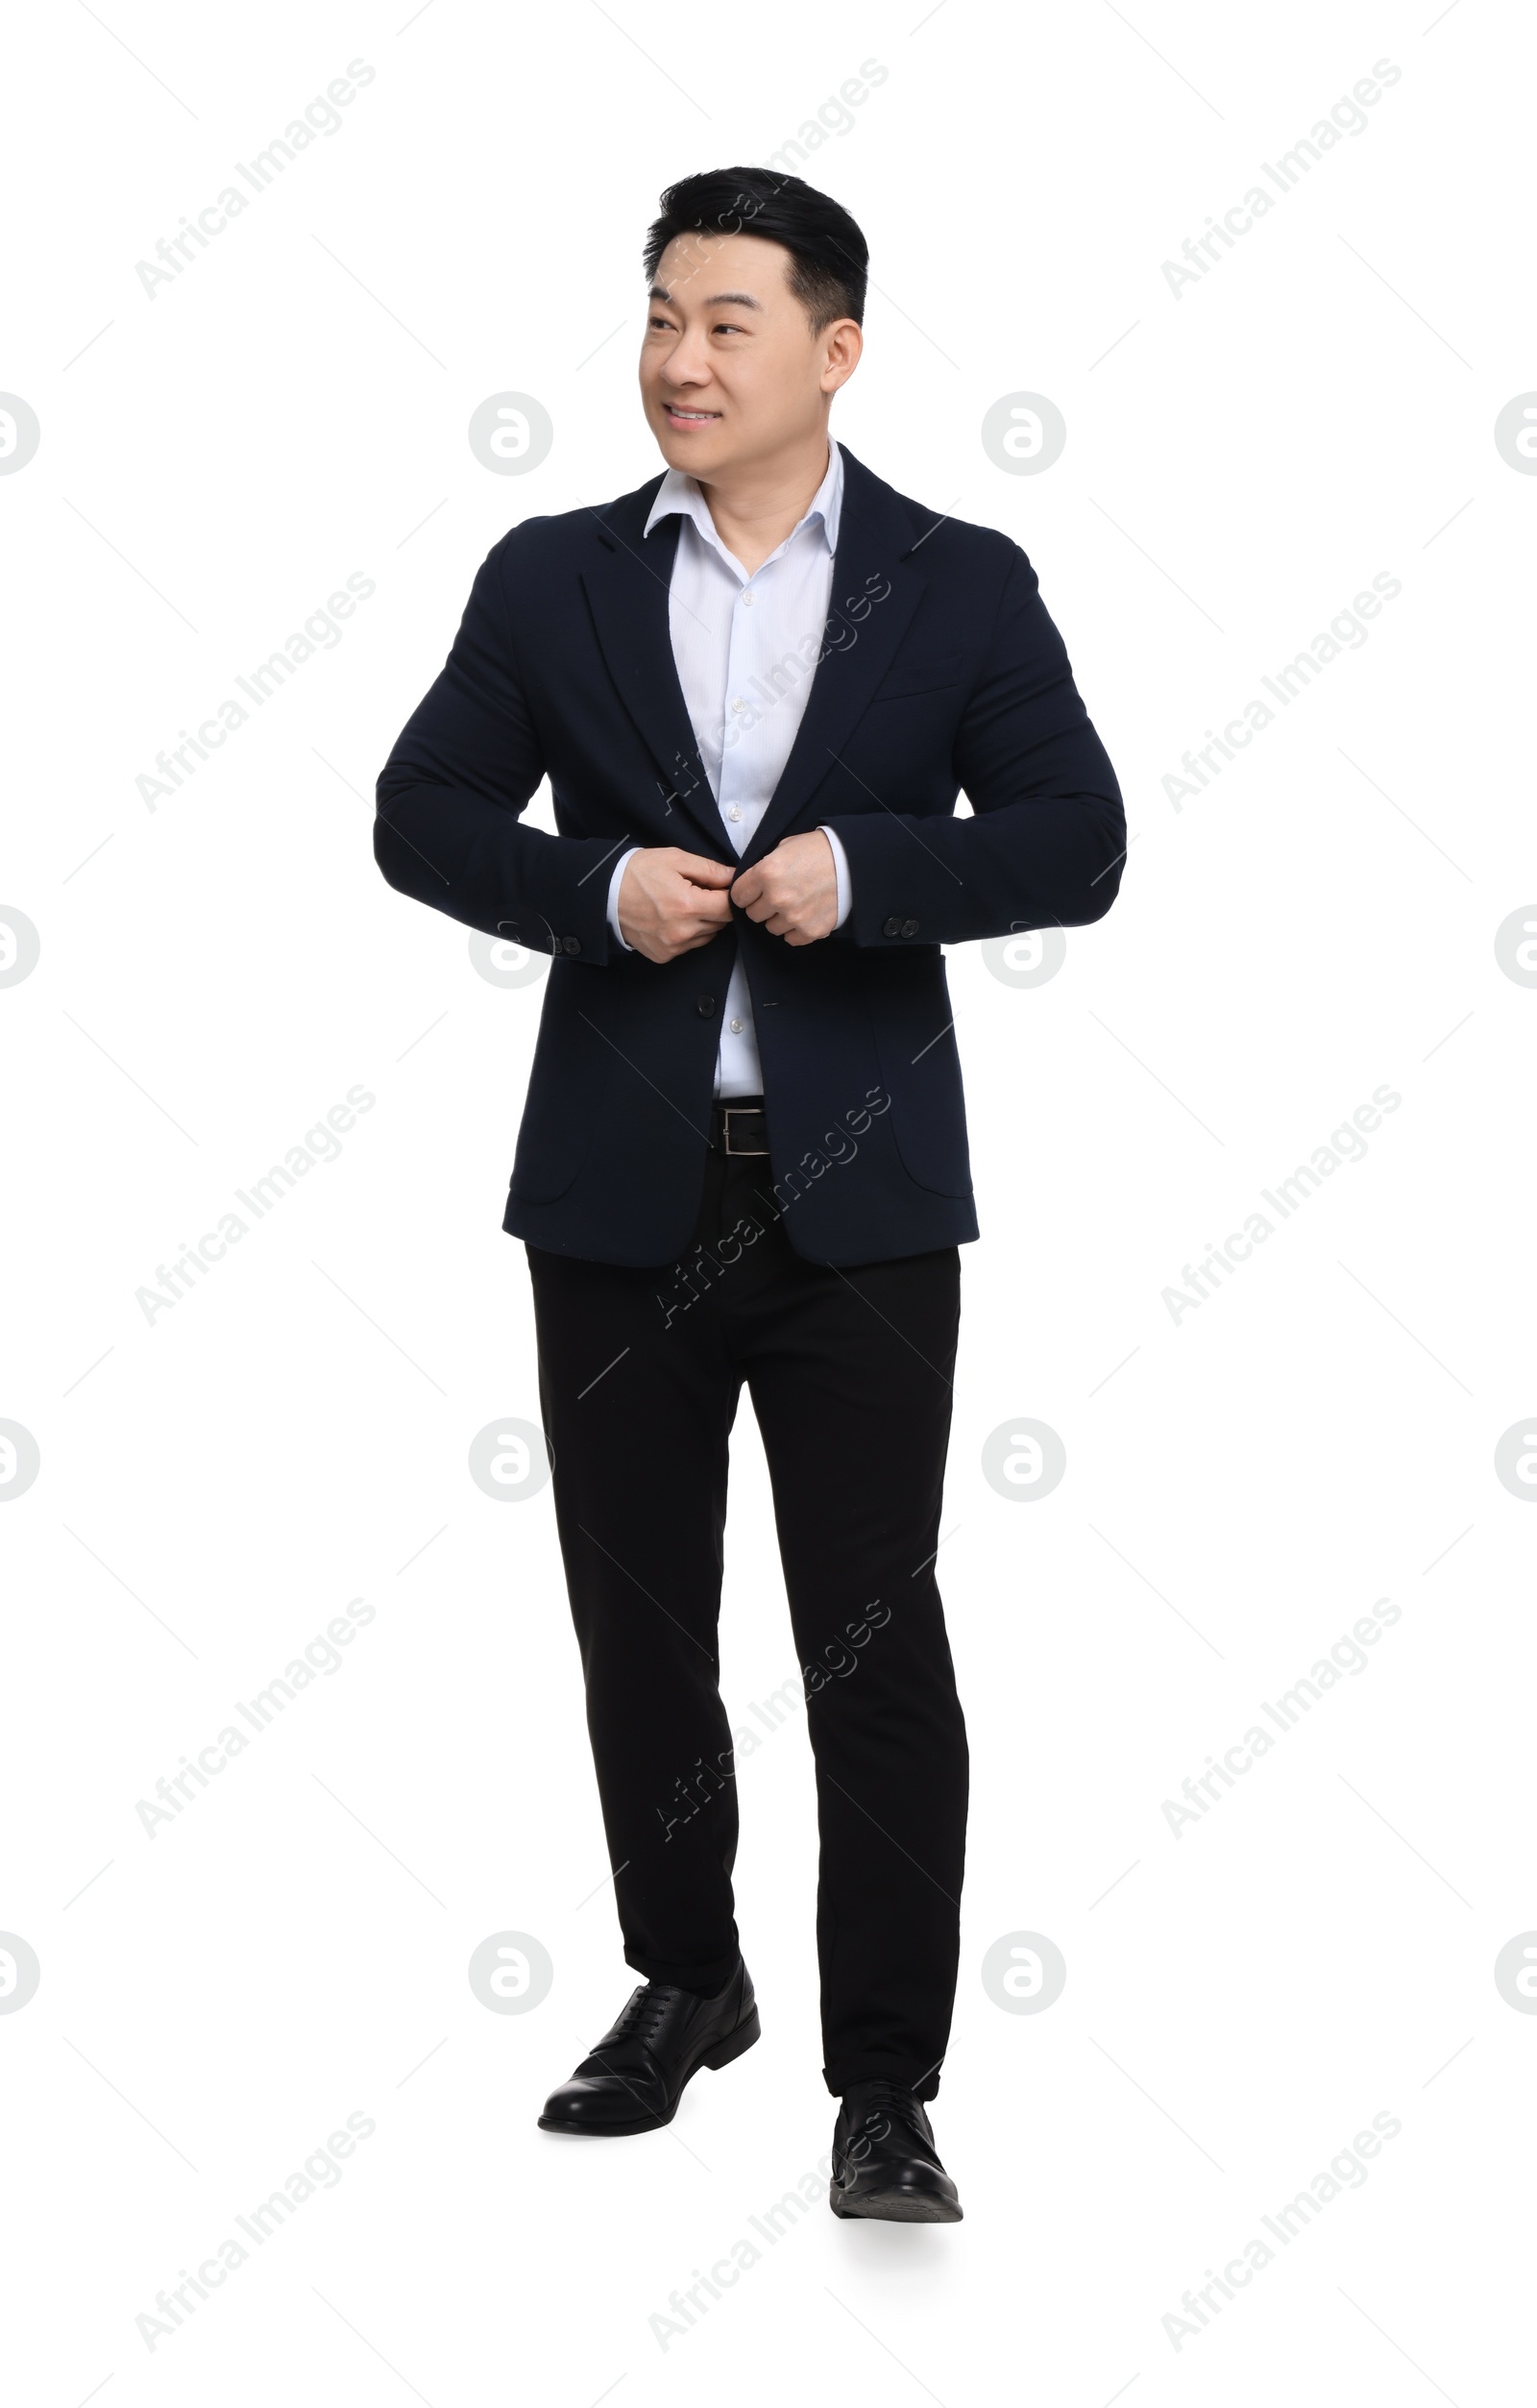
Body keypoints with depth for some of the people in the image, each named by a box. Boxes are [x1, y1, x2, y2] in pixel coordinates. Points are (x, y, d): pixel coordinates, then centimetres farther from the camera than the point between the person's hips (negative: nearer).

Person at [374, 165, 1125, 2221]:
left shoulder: (961, 586, 2)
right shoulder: (551, 581, 6)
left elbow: (1078, 844, -2)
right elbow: (421, 815, 5)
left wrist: (868, 868, -18)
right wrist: (597, 886, -12)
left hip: (857, 1192, -2)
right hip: (622, 1190, 3)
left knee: (876, 1643, -1)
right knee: (638, 1624, 13)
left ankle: (885, 2084, 7)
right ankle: (685, 1982, 33)